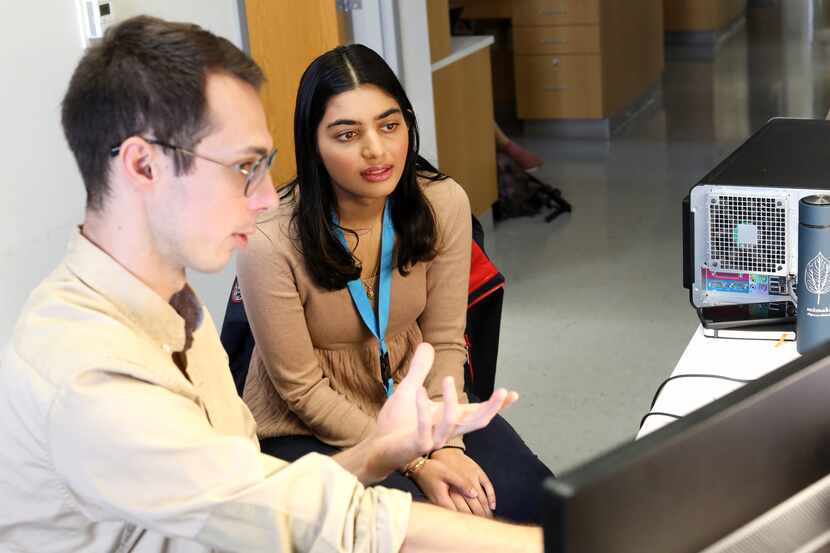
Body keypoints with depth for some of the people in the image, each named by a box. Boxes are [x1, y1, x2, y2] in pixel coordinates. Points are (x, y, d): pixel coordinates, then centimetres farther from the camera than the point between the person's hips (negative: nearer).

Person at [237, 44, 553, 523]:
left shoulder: (444, 204, -14)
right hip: (308, 430, -4)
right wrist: (413, 461, -19)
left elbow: (444, 342, -5)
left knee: (530, 499, -15)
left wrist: (444, 444, -18)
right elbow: (302, 389, -16)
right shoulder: (272, 241, -26)